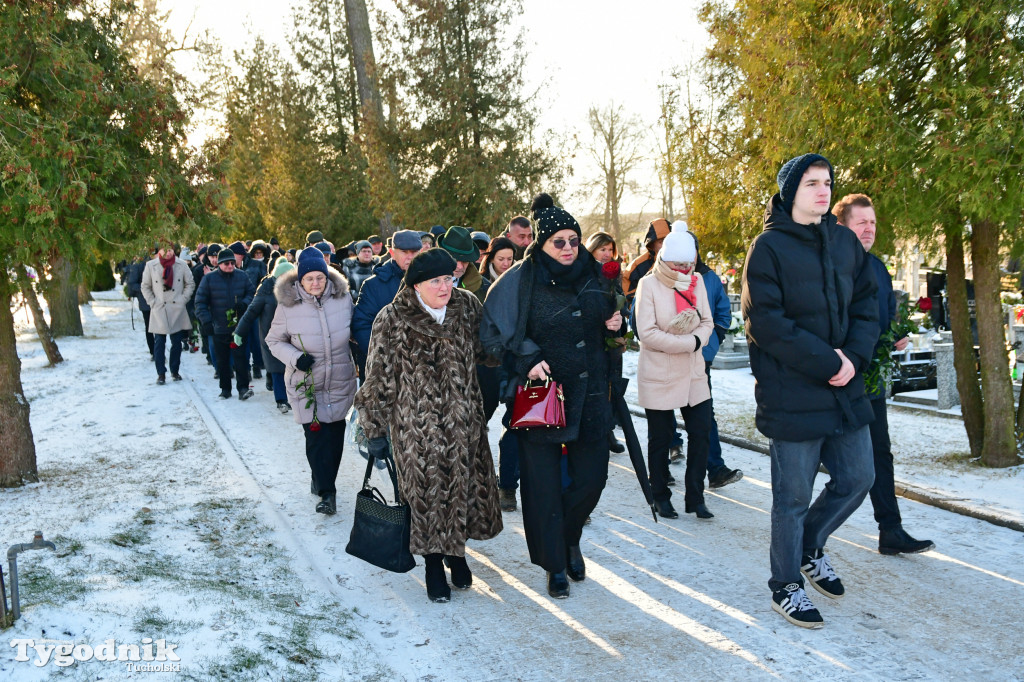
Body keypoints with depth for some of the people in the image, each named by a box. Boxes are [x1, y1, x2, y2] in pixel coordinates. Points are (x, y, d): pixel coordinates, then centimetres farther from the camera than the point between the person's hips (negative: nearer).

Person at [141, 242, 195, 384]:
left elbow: (190, 283, 10)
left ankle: (175, 371, 19)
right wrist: (152, 302, -1)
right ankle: (161, 373, 5)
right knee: (159, 343, -2)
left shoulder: (182, 265, 2)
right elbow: (145, 287, 8)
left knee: (177, 342, 6)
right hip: (159, 310, -1)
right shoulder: (151, 266, 1)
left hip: (177, 310, 1)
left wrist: (183, 299, 0)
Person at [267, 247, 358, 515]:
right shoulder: (288, 305, -9)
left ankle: (322, 481, 26)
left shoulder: (343, 298, -4)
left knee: (334, 434, 6)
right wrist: (295, 358, -16)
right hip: (306, 383, -2)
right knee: (315, 436, -3)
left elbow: (356, 330, 12)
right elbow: (274, 341, 1)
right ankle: (326, 492, 9)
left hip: (340, 382, 2)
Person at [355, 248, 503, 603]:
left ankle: (456, 552, 36)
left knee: (464, 483, 10)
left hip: (463, 420, 4)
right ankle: (434, 564, 24)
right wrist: (375, 429, -2)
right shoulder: (392, 320, -10)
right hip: (415, 424, -3)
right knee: (427, 491, 3)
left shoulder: (468, 306, 0)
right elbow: (378, 378, -4)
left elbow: (485, 351, 16)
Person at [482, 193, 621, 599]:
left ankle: (569, 538, 35)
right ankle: (556, 565, 20)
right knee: (544, 484, 3)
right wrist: (527, 359, -20)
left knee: (592, 478, 6)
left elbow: (606, 324, 23)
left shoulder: (592, 277, 8)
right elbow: (493, 334, -8)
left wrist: (615, 324, 1)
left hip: (590, 397, 4)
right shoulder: (521, 281, -7)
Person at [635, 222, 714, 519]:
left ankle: (695, 497, 15)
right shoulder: (649, 284, -11)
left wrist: (697, 338, -17)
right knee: (660, 438, 6)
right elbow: (647, 333, -18)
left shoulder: (696, 280, 5)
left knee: (701, 432, 2)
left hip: (693, 372, 5)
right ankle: (661, 497, 22)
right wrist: (689, 342, -17)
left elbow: (707, 323, 6)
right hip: (658, 375, -5)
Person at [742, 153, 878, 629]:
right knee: (793, 494, 3)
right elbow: (766, 323, -16)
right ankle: (786, 586, 21)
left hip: (845, 388, 6)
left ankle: (810, 547, 37)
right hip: (791, 393, -6)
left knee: (857, 478, 13)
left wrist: (854, 357, -8)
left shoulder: (845, 242, 9)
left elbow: (866, 308, 10)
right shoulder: (769, 246, -9)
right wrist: (828, 362, -17)